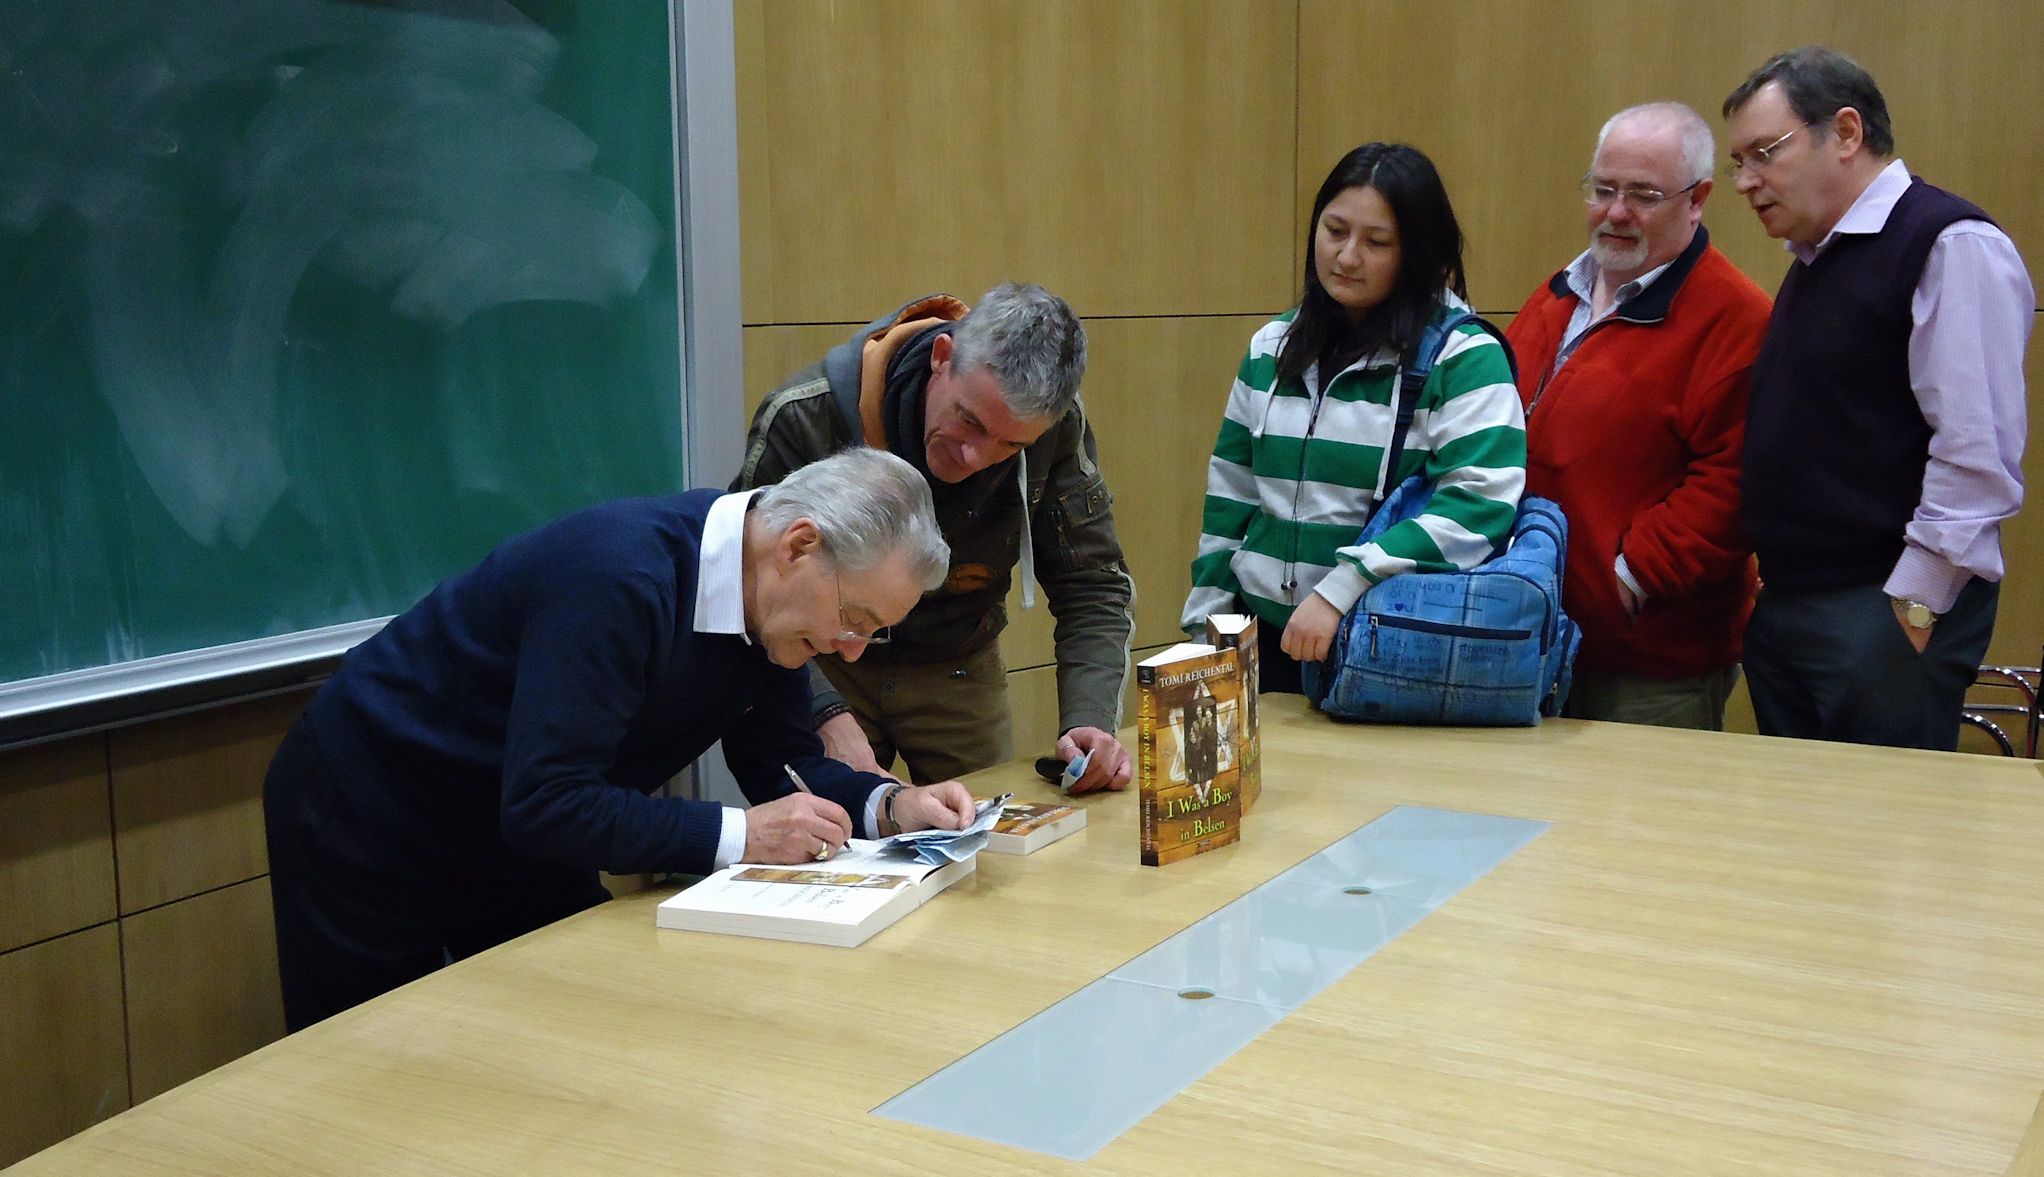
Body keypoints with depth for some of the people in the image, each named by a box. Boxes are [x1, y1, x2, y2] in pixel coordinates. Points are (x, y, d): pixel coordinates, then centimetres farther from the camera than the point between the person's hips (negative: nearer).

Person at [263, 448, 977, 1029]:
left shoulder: (772, 599, -10)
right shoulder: (618, 575, -36)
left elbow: (781, 764, 0)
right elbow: (545, 802, -37)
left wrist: (888, 805, -18)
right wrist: (739, 836, -34)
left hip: (517, 836, 8)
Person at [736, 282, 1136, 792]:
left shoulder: (1057, 426, -20)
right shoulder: (806, 418, -27)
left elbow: (1092, 586, -12)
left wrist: (1088, 721, -28)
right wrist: (827, 715, -36)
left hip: (960, 669, 2)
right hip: (823, 671, -2)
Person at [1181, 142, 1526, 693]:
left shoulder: (1462, 358, -10)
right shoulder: (1271, 347, 8)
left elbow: (1480, 505, -21)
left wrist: (1340, 591, -27)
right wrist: (1207, 626, 10)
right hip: (1266, 637, 5)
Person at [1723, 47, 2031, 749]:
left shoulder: (1951, 247, -11)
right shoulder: (1816, 262, 17)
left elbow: (1978, 453, -18)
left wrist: (1911, 612, -19)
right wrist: (1773, 580, 13)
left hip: (1882, 614, -9)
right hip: (1783, 607, 9)